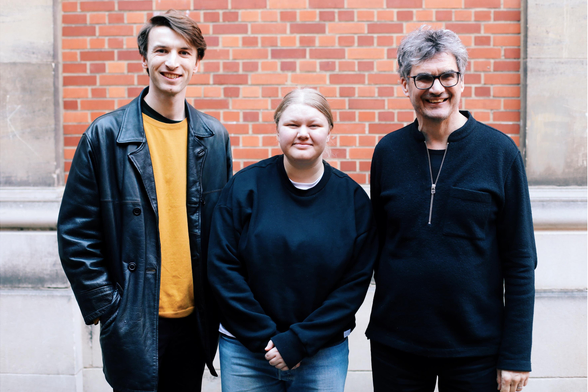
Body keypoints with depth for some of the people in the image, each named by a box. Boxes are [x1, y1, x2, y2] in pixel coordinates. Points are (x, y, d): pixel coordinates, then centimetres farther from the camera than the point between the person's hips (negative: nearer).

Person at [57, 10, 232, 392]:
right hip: (131, 325, -3)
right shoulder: (106, 134, -7)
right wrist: (105, 304, -9)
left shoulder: (215, 137, 4)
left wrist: (218, 299, 6)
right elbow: (76, 232, -5)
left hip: (194, 318, 4)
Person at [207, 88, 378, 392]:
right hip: (246, 350, 0)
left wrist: (300, 340, -11)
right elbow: (223, 268, -6)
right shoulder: (244, 186, -4)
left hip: (324, 353, 1)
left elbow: (356, 280, -5)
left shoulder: (352, 197, -2)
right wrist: (264, 338, -11)